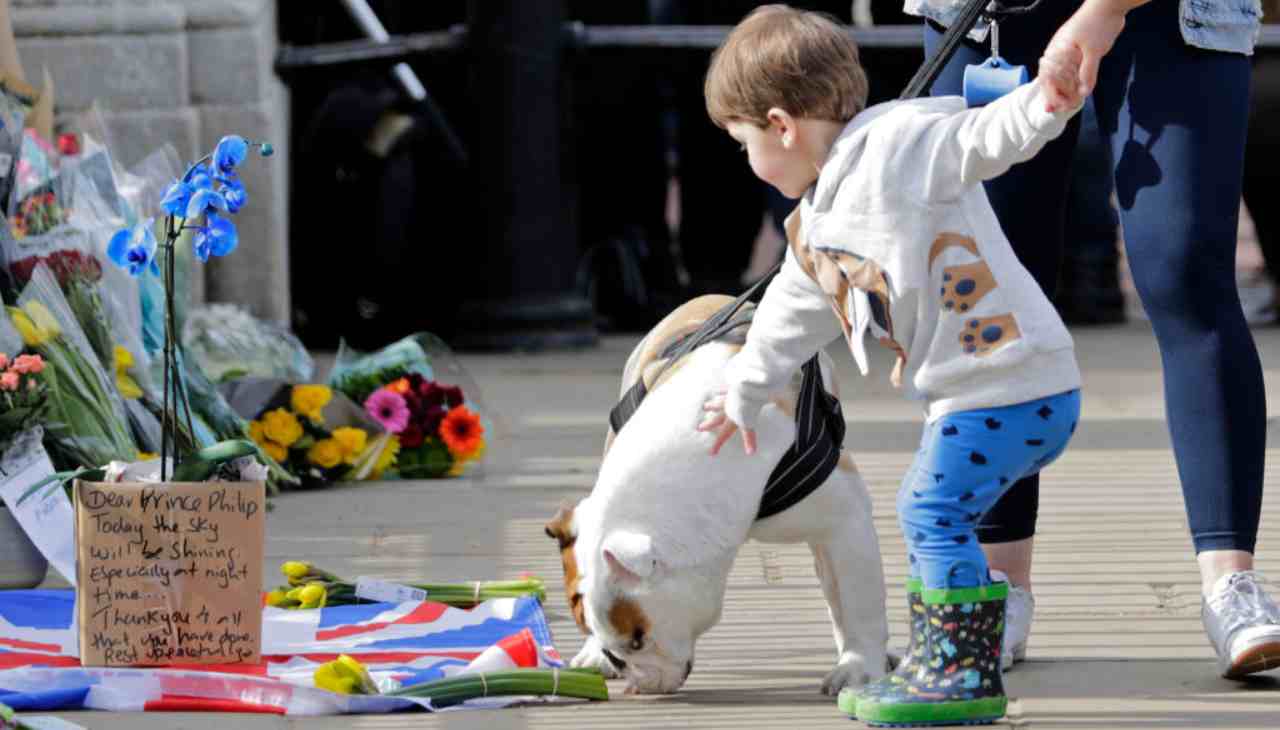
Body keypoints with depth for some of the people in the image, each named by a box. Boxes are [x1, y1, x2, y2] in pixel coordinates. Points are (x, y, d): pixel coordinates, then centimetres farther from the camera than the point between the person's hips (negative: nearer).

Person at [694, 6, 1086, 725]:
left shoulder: (900, 142, -12)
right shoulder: (813, 231, 18)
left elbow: (982, 138, -26)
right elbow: (789, 319, 33)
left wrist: (1043, 104, -47)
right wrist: (743, 395, 46)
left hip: (1016, 382, -10)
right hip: (965, 394, 10)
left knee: (933, 507, -13)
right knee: (933, 519, 18)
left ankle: (966, 671, -8)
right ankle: (946, 663, 28)